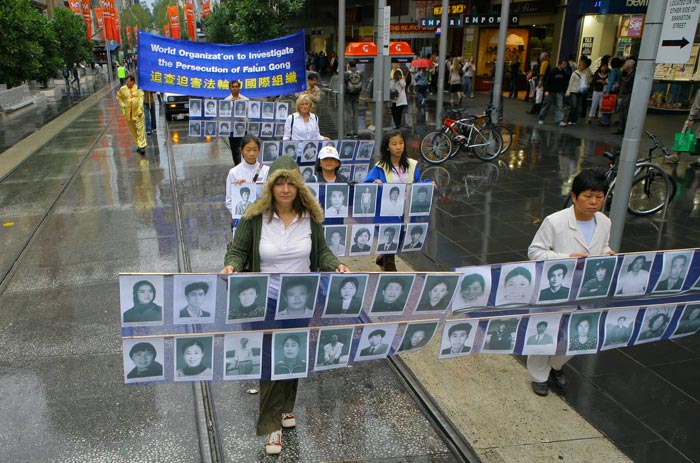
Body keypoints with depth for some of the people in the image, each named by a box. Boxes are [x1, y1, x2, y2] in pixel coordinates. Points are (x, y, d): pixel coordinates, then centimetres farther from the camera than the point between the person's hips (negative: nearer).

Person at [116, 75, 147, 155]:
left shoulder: (138, 88, -6)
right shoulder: (123, 89, 4)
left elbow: (141, 98, -11)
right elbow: (118, 97, 20)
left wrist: (140, 110, -17)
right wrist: (122, 105, 8)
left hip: (137, 113, -4)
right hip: (128, 113, 4)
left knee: (140, 129, -7)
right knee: (133, 130, 9)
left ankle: (142, 146, -7)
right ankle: (138, 145, 21)